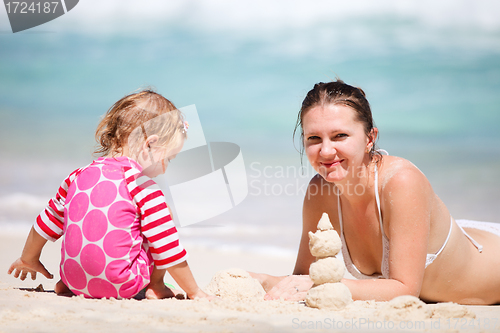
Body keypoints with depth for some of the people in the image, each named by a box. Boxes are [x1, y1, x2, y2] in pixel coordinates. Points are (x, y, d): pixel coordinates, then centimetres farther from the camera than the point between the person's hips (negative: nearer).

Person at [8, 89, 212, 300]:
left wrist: (29, 259, 37)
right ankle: (155, 287, 13)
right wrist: (193, 292, 2)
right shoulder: (142, 186, -11)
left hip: (75, 280, 6)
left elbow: (47, 222, 20)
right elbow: (167, 248, -9)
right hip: (121, 285, -6)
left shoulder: (78, 177, 7)